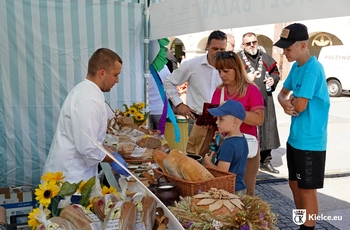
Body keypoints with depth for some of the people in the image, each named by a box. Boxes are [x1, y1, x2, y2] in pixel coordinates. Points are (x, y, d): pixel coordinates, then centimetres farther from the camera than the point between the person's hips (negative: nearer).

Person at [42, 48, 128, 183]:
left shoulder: (84, 91, 8)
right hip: (70, 178, -10)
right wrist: (112, 159, -11)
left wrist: (111, 153, 10)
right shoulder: (89, 99, -24)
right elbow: (88, 148, -26)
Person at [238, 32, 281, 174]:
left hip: (265, 101, 5)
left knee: (266, 130, 9)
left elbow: (275, 72, 23)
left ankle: (265, 161, 21)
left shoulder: (265, 58, 14)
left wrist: (273, 79, 2)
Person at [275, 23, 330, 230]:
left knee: (307, 189, 4)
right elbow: (283, 92, 14)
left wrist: (290, 101, -1)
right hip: (295, 138, 9)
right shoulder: (296, 66, 8)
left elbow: (300, 106, -23)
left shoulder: (312, 68, -20)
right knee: (295, 184, 18)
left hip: (310, 141, -9)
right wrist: (285, 102, -9)